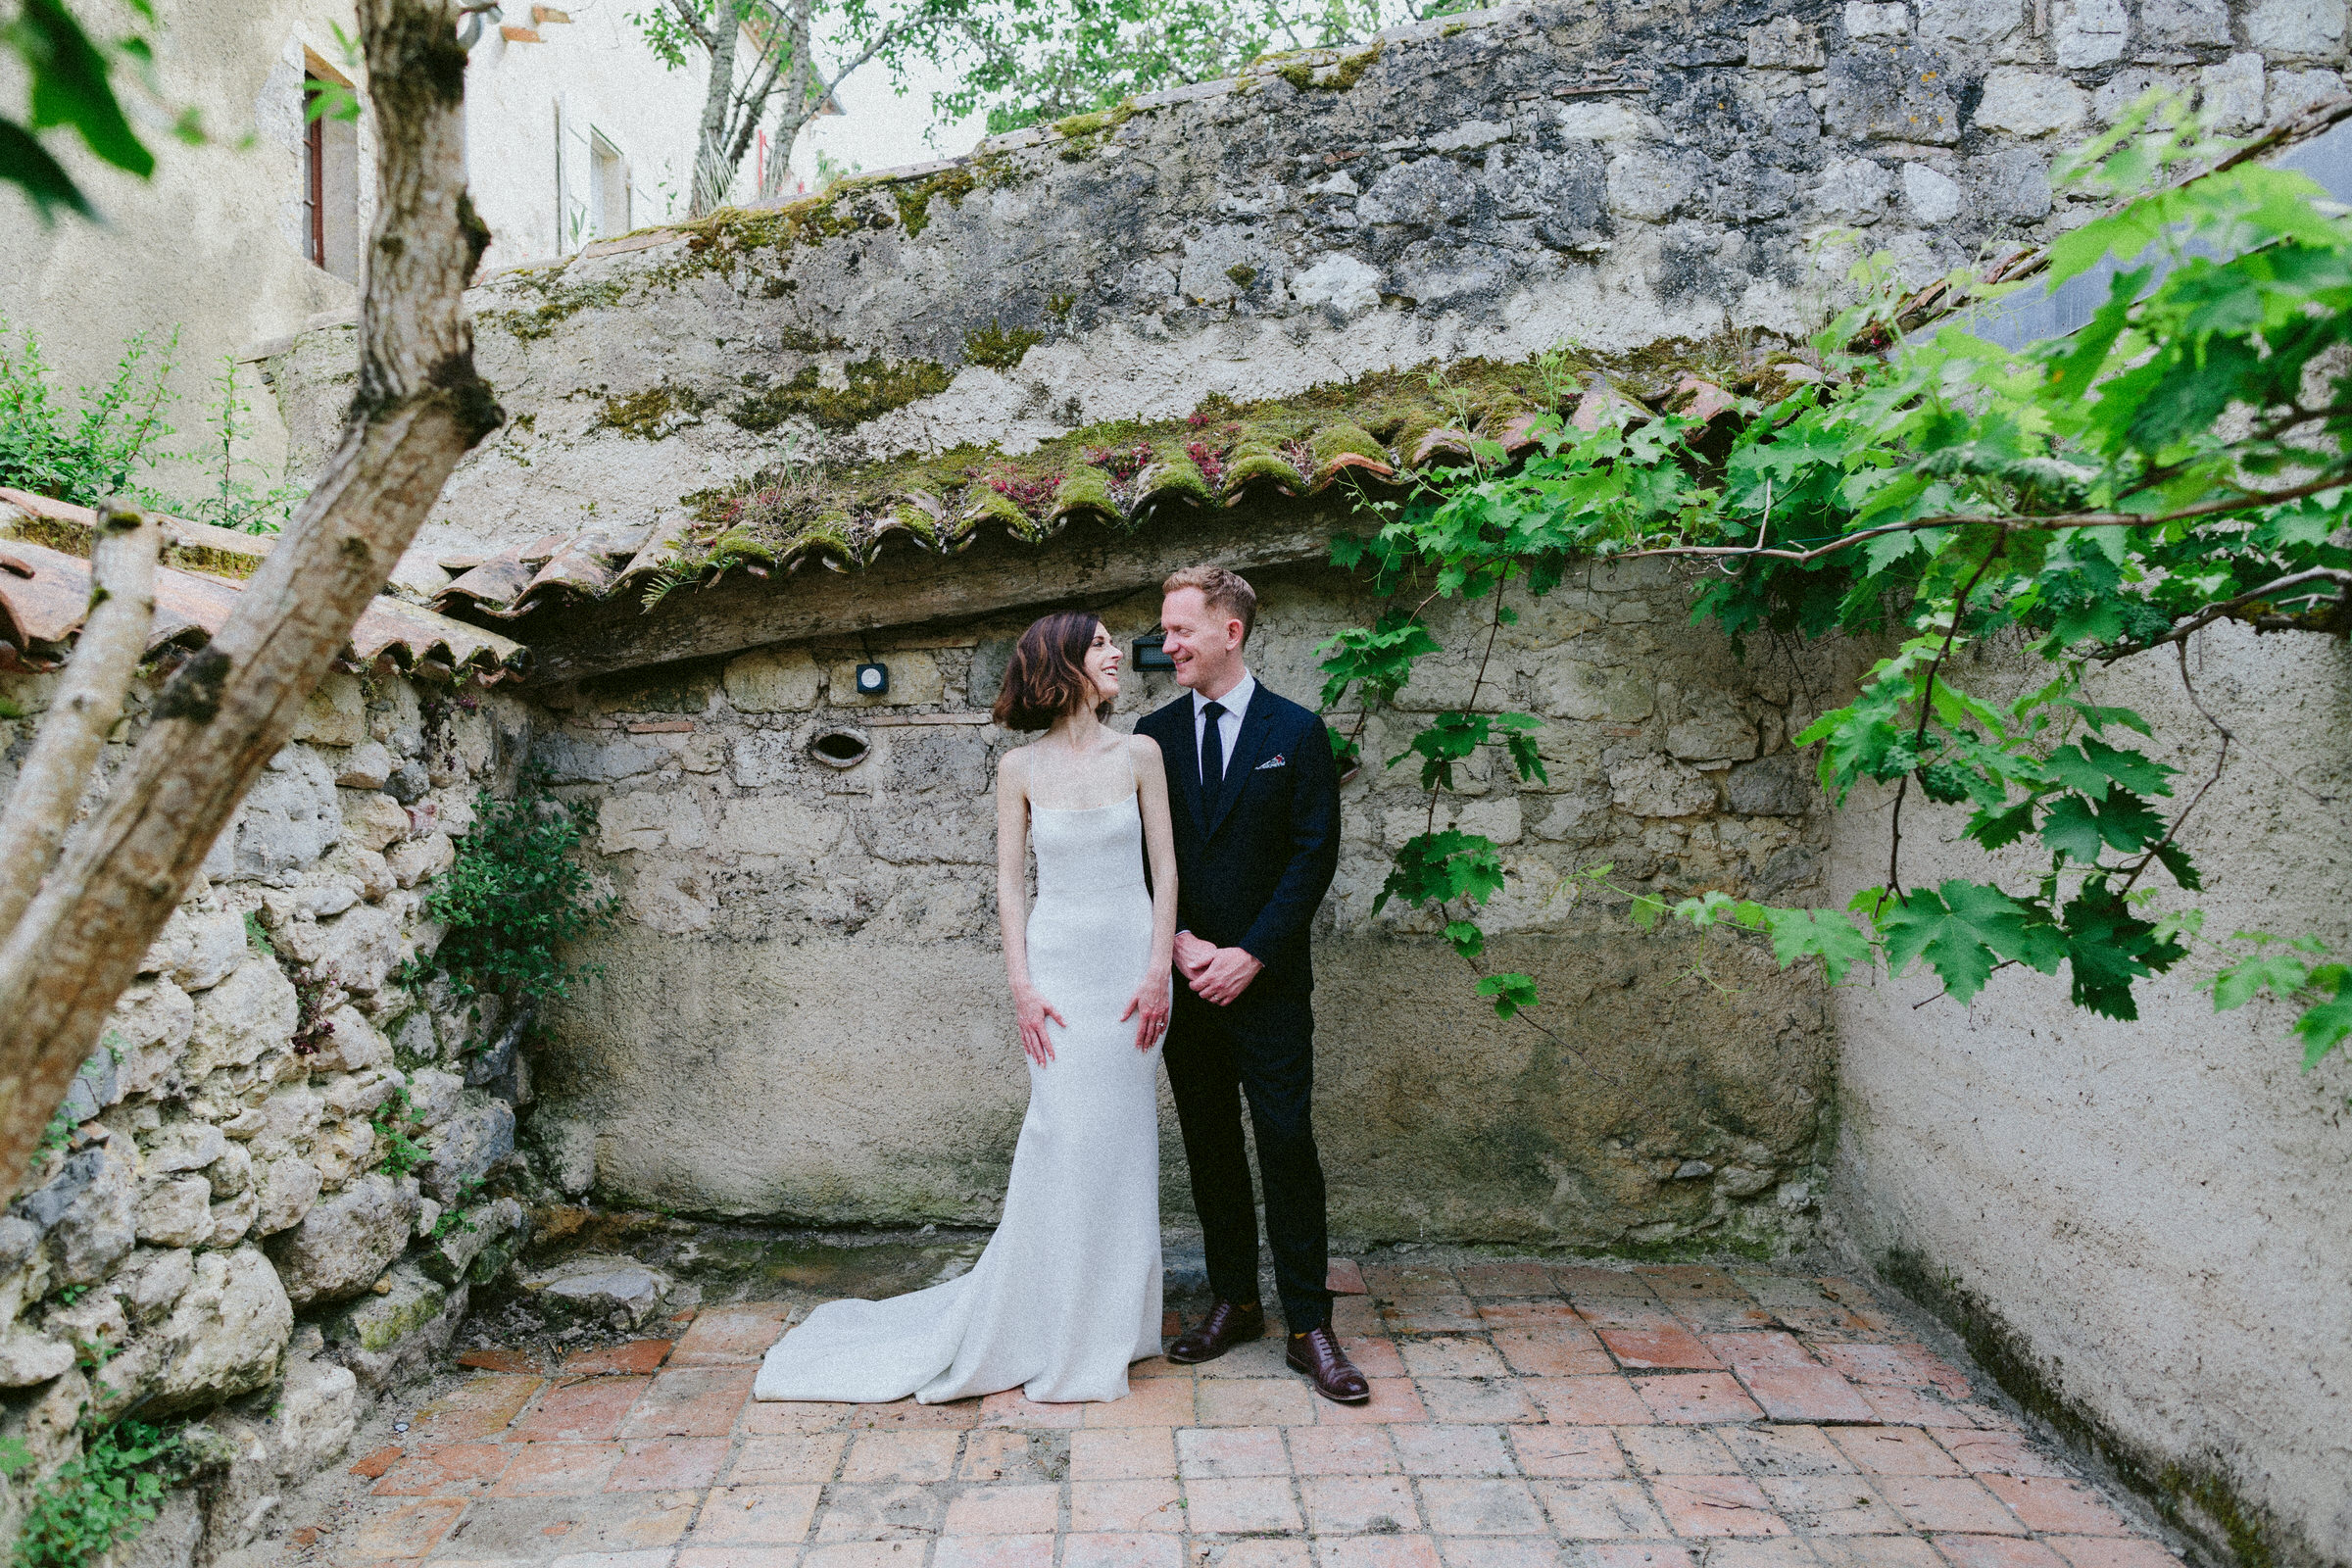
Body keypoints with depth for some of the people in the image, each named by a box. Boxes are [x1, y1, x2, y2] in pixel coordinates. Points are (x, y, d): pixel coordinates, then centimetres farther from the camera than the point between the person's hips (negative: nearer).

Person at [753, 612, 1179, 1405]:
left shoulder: (1139, 754, 3)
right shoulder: (1021, 768, 1)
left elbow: (1164, 866, 2)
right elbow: (1009, 881, 2)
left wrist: (1159, 971, -6)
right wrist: (1022, 986, -6)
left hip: (1129, 965, 2)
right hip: (1058, 961, -1)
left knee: (1121, 1141, 6)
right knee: (1064, 1138, -3)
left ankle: (1110, 1320, 23)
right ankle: (1051, 1330, 14)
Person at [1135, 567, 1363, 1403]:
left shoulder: (1297, 732, -2)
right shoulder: (1154, 735, 7)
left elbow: (1315, 854, -5)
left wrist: (1251, 954, -12)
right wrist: (1181, 943, -7)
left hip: (1269, 982, -3)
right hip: (1186, 980, 3)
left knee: (1287, 1146, -2)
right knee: (1209, 1145, 11)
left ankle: (1309, 1326, 8)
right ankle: (1233, 1302, 25)